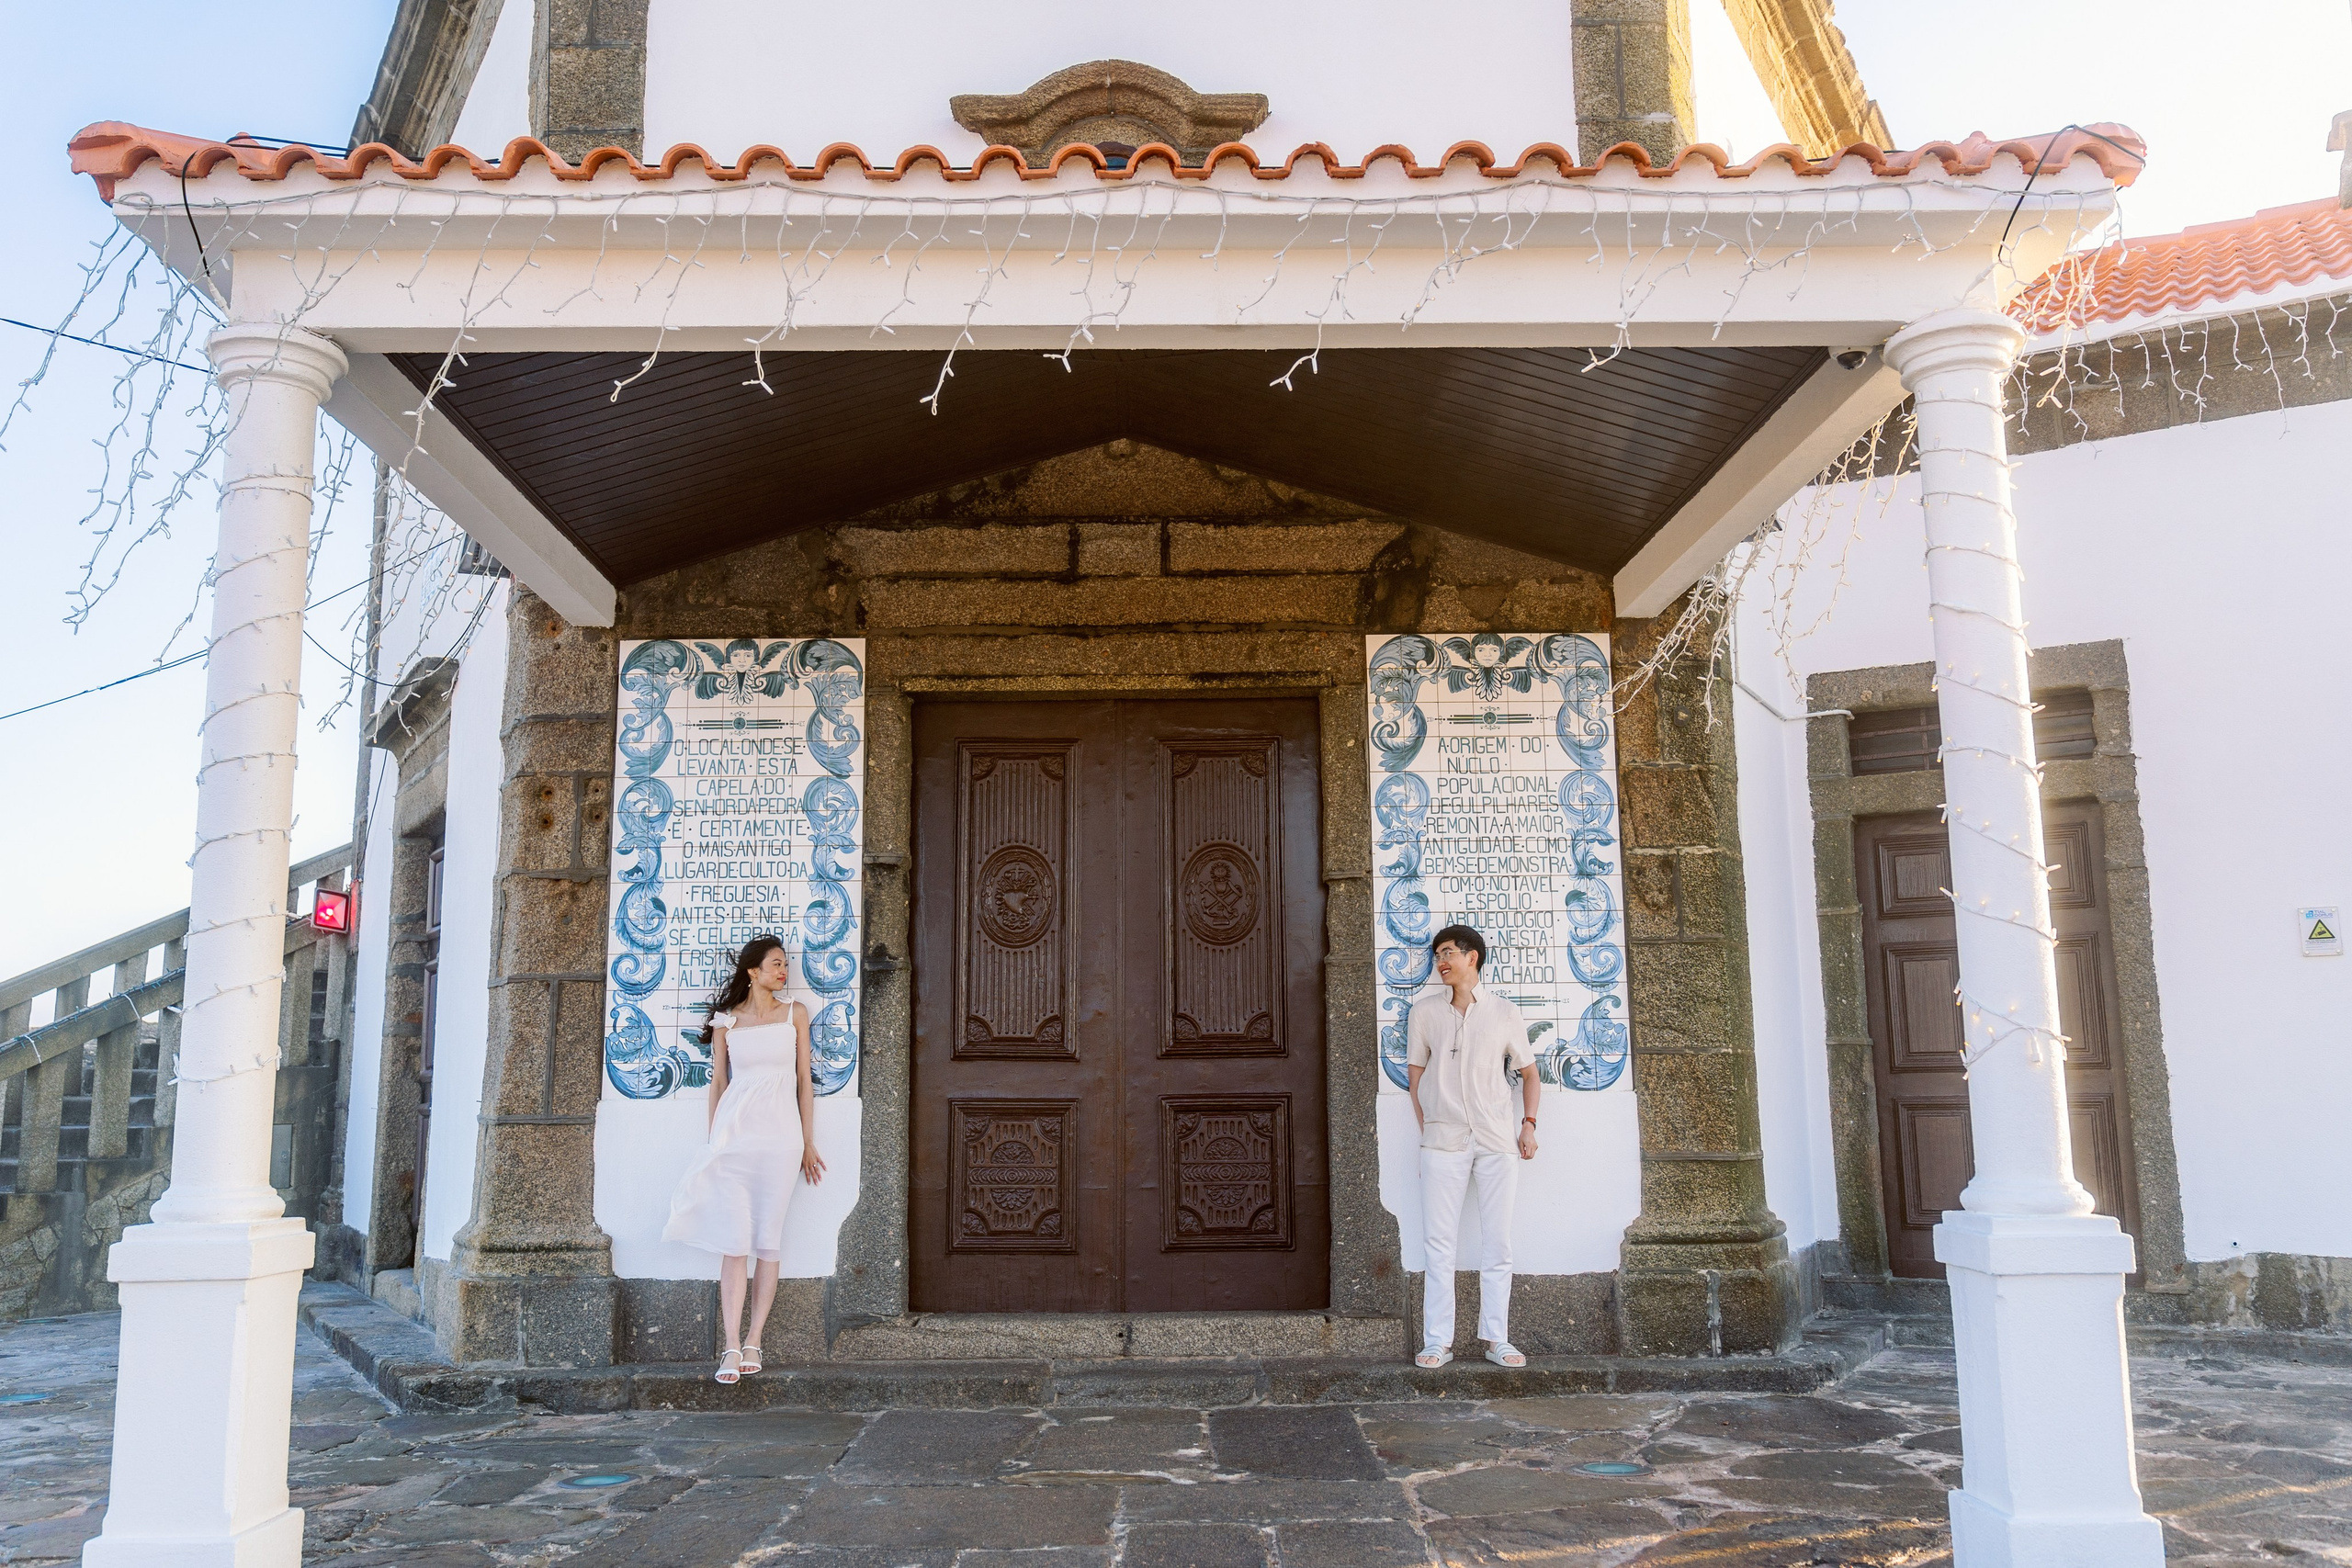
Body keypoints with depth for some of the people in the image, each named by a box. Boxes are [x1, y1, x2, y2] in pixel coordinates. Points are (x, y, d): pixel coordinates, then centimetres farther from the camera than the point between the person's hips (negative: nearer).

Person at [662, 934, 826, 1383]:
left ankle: (753, 1342, 5)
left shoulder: (795, 1013, 10)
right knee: (735, 1240, -6)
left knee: (769, 1240, -1)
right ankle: (731, 1348, -5)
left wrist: (809, 1144, 7)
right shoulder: (726, 1020, 9)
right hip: (734, 1134, 0)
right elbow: (718, 1082, 13)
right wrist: (712, 1143, 10)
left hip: (780, 1135, 0)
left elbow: (804, 1079, 10)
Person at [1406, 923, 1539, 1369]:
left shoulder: (1503, 1011, 5)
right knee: (1439, 1244, 0)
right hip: (1443, 1141, 0)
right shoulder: (1425, 1012, 8)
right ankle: (1437, 1341, 5)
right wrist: (1427, 1130, 3)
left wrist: (1528, 1124, 2)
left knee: (1498, 1243, 3)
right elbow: (1415, 1075, 11)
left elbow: (1528, 1071, 13)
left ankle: (1496, 1338, 13)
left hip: (1497, 1140, 0)